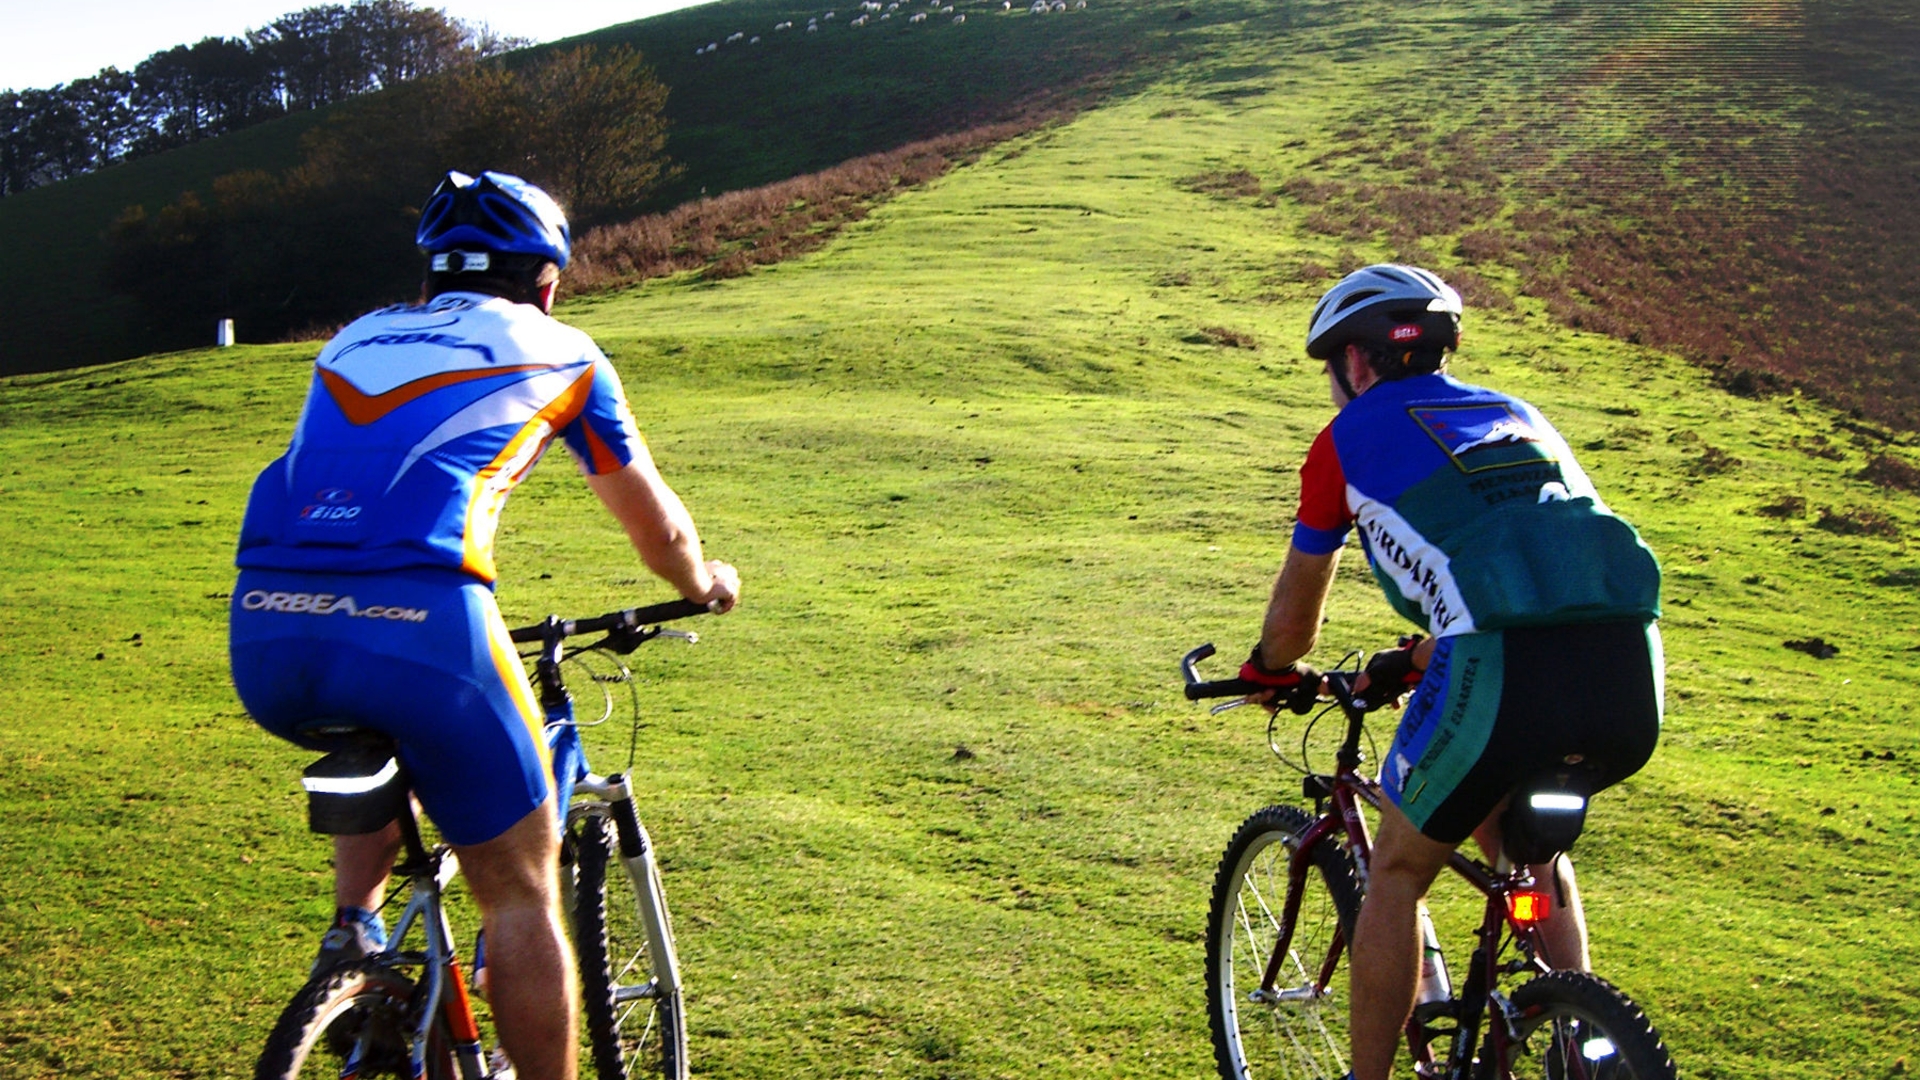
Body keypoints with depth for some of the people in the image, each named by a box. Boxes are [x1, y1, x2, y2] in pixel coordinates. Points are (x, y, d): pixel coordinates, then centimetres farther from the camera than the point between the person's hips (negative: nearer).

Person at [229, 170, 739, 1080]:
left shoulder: (354, 342, 29)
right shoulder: (555, 351, 19)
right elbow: (657, 530, 28)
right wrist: (704, 583, 50)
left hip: (263, 637, 5)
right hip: (418, 629, -5)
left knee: (379, 740, 38)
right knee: (523, 900, 12)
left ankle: (352, 929, 21)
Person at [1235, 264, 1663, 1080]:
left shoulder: (1350, 437, 17)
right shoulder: (1516, 416, 32)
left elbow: (1294, 610, 27)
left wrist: (1273, 672, 48)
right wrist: (1411, 664, 54)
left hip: (1506, 673, -6)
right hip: (1632, 677, 6)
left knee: (1397, 873, 17)